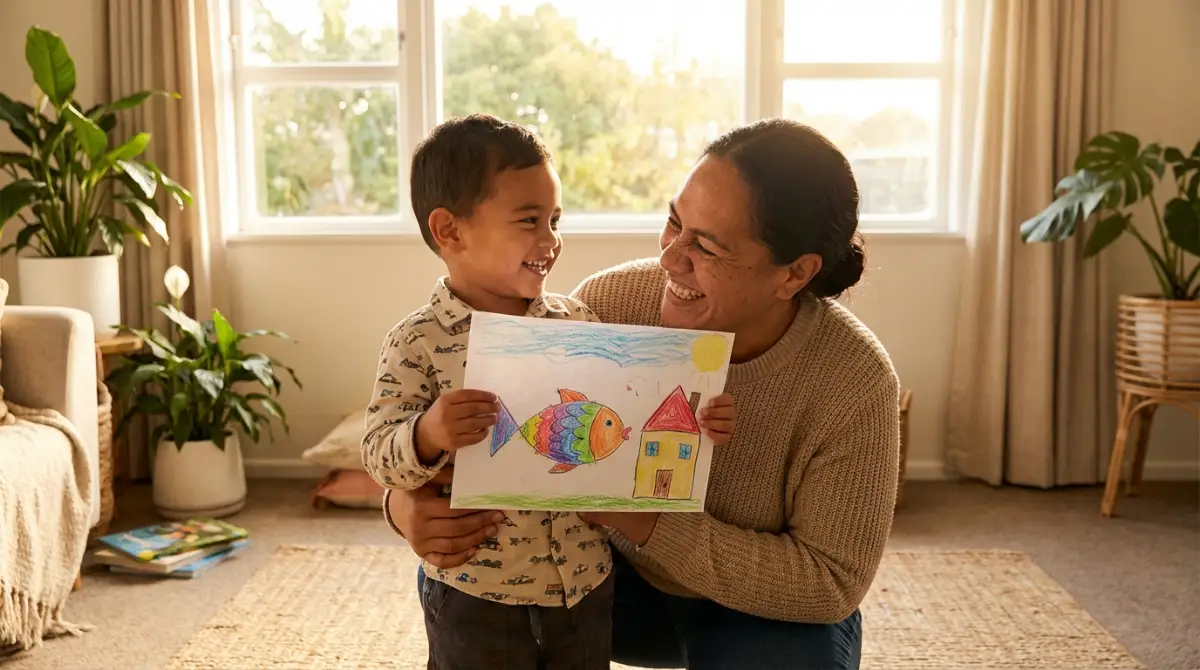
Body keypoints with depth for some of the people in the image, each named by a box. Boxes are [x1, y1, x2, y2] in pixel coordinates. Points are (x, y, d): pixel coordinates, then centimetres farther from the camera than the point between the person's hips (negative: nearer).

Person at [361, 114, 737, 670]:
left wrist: (690, 420, -11)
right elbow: (379, 455, -13)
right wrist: (428, 434, -33)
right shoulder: (417, 343, -11)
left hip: (586, 583, 4)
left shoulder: (578, 321, 0)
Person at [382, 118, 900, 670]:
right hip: (622, 574, 2)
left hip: (768, 611, -1)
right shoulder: (612, 302, -22)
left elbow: (833, 582, -25)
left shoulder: (855, 383, -28)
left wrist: (644, 520, -35)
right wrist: (408, 500, -35)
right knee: (454, 580, -16)